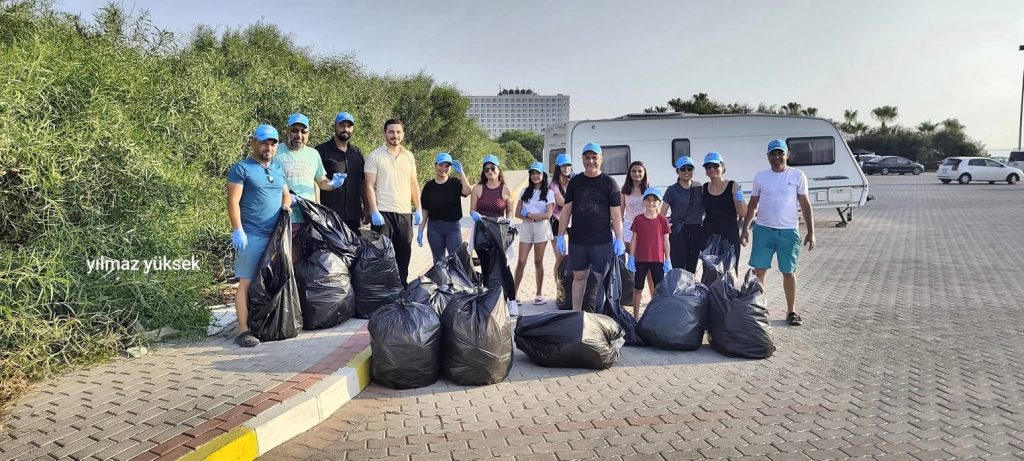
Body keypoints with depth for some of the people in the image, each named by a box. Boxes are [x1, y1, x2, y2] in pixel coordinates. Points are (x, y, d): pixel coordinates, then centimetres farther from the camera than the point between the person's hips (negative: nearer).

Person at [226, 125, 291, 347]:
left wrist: (287, 204, 6)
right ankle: (243, 330, -4)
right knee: (247, 282, -5)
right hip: (252, 235, -6)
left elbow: (285, 193, 29)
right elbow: (233, 201, -7)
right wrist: (237, 230, -15)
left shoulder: (278, 168, 19)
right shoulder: (241, 168, -1)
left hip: (276, 235, 6)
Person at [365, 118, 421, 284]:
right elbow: (370, 186, -6)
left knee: (404, 255, 9)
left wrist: (418, 209, 9)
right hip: (382, 212, -4)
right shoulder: (375, 156, -1)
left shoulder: (409, 156, 11)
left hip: (405, 213, 4)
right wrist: (374, 211, -14)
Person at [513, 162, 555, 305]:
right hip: (526, 228, 2)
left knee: (538, 261, 4)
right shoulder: (525, 191, 10)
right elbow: (518, 212, 5)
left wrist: (528, 214, -9)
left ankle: (539, 294, 12)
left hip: (541, 229, -2)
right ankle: (515, 292, 4)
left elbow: (548, 214, -8)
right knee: (521, 261, -3)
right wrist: (533, 217, -11)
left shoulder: (548, 193, 2)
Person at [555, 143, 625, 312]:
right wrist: (560, 236, 4)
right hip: (577, 240, 2)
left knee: (603, 278, 1)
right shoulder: (575, 182, 8)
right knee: (579, 276, 9)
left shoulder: (609, 183, 1)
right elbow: (566, 210, 9)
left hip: (602, 241, -2)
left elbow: (616, 213, -2)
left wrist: (619, 239, -8)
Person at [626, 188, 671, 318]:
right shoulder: (638, 219, 1)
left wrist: (667, 260, 0)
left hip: (657, 260, 0)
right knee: (638, 289, 9)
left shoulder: (663, 220, 0)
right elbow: (634, 239, 3)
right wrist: (631, 258, -2)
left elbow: (666, 241, 3)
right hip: (640, 260, 1)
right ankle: (636, 316, 19)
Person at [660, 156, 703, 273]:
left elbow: (705, 208, 20)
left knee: (692, 267, 11)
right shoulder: (672, 190, -2)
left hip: (696, 231, 4)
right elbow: (662, 213, -4)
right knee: (678, 267, -7)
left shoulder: (699, 188, 8)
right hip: (679, 232, -4)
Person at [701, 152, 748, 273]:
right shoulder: (703, 188, 6)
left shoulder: (733, 186, -3)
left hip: (729, 236, -3)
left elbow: (743, 213, -6)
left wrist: (739, 198, -20)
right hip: (709, 236, 3)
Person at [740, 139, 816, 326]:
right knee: (759, 270, 2)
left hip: (789, 231, -1)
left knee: (789, 272, 8)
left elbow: (805, 205, 3)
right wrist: (745, 229, 5)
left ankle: (791, 311, 20)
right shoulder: (760, 176, 4)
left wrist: (810, 232, 0)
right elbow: (752, 205, 10)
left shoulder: (798, 176, 0)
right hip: (763, 230, 1)